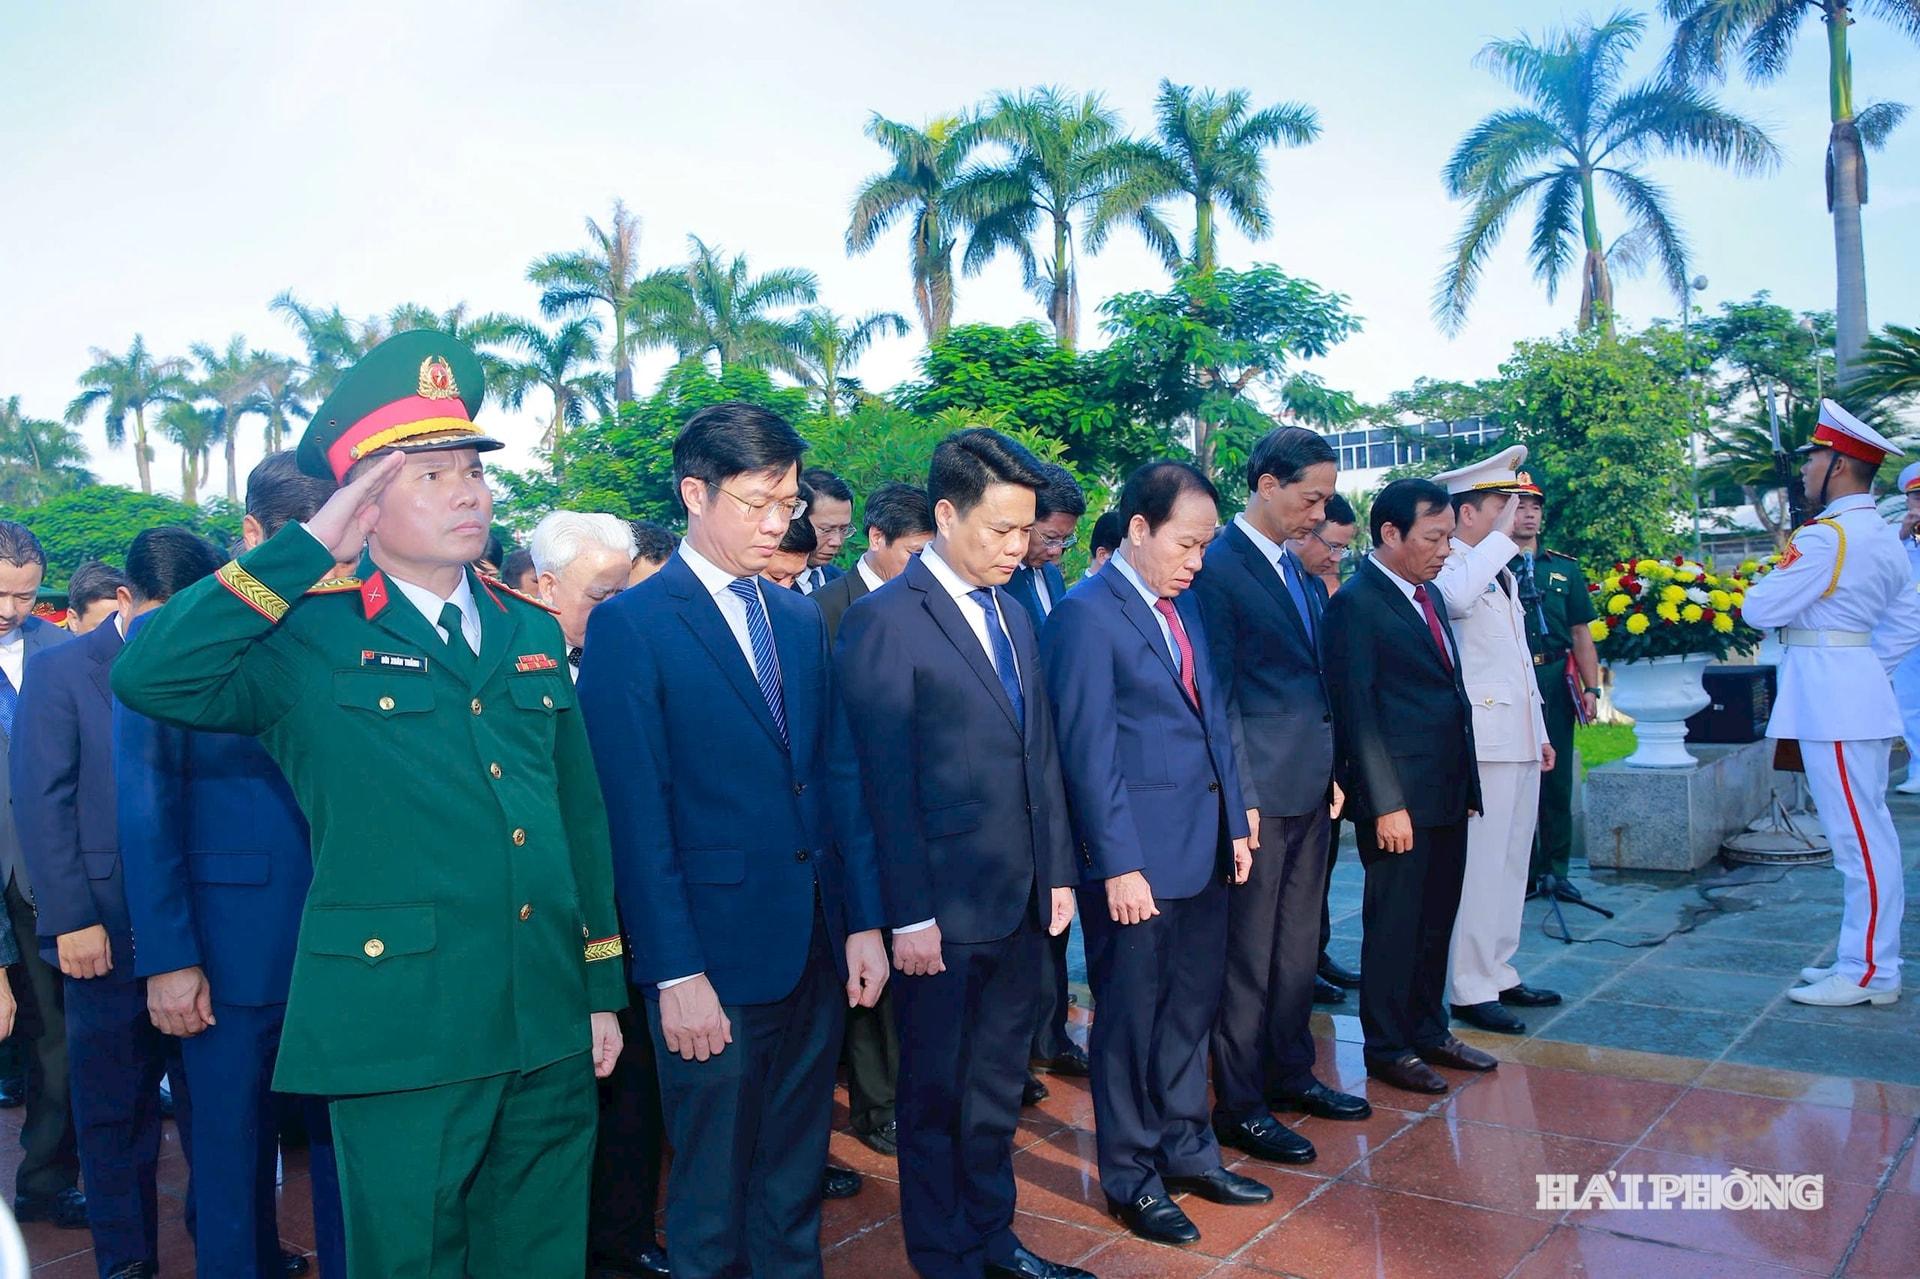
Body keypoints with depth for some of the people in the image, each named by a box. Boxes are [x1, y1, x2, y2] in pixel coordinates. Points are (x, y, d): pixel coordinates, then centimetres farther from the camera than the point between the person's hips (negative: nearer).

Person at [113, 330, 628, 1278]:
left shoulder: (533, 631, 9)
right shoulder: (310, 639, -5)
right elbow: (147, 677, -24)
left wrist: (603, 989, 11)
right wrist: (309, 546, -19)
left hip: (550, 1036, 5)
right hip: (402, 1038, -4)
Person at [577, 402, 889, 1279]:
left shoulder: (802, 621, 10)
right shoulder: (629, 627, -8)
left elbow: (839, 774, 10)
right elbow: (637, 814, -12)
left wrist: (864, 920, 6)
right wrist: (675, 974, -14)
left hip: (817, 948, 5)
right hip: (715, 959, -5)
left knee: (794, 1184, 19)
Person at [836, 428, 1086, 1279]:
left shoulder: (1013, 614, 10)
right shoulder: (885, 621, -13)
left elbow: (1040, 754, 13)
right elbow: (885, 783, -15)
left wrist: (1056, 871, 10)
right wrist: (909, 915, -15)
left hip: (1020, 900, 7)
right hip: (944, 909, -7)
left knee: (997, 1086, 20)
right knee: (935, 1095, 12)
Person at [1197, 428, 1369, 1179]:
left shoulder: (1301, 570, 13)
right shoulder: (1218, 567, -13)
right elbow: (1218, 693, -15)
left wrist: (1333, 769, 14)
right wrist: (1240, 795, -17)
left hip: (1311, 788, 8)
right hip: (1261, 791, -8)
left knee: (1298, 944, 18)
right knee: (1248, 955, 2)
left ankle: (1290, 1074, 33)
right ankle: (1238, 1106, 14)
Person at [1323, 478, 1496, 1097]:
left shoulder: (1428, 595, 14)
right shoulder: (1356, 603, -13)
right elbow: (1356, 710, -16)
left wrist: (1466, 784, 14)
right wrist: (1387, 804, -19)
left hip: (1448, 793, 8)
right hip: (1400, 798, -8)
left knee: (1436, 922, 17)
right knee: (1394, 925, 4)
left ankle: (1429, 1030, 32)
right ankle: (1386, 1047, 18)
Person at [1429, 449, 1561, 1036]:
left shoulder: (1498, 571, 19)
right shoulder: (1446, 568, -11)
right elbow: (1455, 597, -37)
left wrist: (1540, 731, 23)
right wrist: (1501, 536, -24)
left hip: (1519, 740, 10)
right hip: (1481, 740, -10)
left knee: (1511, 866, 15)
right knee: (1478, 868, -5)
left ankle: (1498, 973, 25)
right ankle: (1470, 989, 4)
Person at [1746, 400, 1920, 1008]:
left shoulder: (1824, 536, -16)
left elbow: (1759, 609, -15)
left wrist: (1775, 576, 5)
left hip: (1829, 694, -10)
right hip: (1858, 686, 10)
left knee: (1857, 835, -5)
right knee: (1868, 831, 13)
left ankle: (1869, 974, 2)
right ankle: (1867, 958, 22)